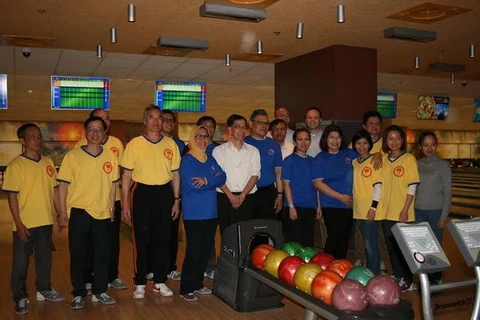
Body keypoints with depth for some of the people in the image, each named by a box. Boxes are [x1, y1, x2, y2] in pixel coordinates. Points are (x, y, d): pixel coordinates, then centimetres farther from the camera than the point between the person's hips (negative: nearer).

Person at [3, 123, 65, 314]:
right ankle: (20, 297, 21)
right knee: (21, 262, 7)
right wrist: (18, 223, -15)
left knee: (45, 258, 17)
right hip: (25, 224, -5)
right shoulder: (16, 165, -11)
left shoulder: (48, 163, 5)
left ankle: (44, 290, 34)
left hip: (46, 222, 5)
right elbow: (12, 195, -12)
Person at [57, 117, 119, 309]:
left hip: (102, 214, 3)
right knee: (78, 255, 8)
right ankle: (79, 294, 22)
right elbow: (63, 185, -5)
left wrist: (111, 209, 9)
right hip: (78, 213, -2)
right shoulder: (73, 156, -6)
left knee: (102, 254, 10)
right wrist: (62, 212, -8)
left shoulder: (110, 157, 2)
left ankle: (100, 291, 26)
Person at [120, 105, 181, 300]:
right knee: (141, 240, 4)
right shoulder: (134, 144, -1)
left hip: (164, 193, 2)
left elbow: (175, 174, 9)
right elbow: (126, 175, 0)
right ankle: (140, 283, 17)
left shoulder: (171, 144, 5)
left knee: (163, 239, 8)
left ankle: (160, 281, 22)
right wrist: (125, 203, -4)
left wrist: (176, 200, 5)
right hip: (142, 192, -2)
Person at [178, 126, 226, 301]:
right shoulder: (187, 160, -6)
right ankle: (186, 289, 9)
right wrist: (213, 180, -8)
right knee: (194, 250, -3)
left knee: (206, 249, 11)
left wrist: (206, 180, -16)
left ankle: (197, 283, 25)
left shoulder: (210, 159, 13)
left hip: (210, 212, 6)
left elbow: (222, 177, 2)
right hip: (194, 213, -6)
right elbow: (191, 184, -18)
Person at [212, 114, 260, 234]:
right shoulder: (219, 150, 7)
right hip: (225, 197, -1)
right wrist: (231, 196, -9)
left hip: (247, 198, 1)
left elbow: (255, 175, 4)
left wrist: (242, 195, -8)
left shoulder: (253, 151, 12)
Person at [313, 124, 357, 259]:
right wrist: (341, 196, -14)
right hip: (330, 204, -4)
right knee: (334, 235, -9)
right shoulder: (320, 158, -2)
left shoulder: (349, 154, 8)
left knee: (344, 237, 8)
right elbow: (318, 183, -10)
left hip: (349, 203, 4)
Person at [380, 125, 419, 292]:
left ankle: (407, 281, 16)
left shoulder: (409, 159, -7)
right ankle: (397, 277, 26)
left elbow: (412, 187, -9)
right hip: (386, 212, 5)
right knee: (391, 246, 12)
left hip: (402, 213, -5)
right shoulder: (383, 159, 7)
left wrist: (405, 210, -14)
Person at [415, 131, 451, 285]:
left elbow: (447, 192, -3)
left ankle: (435, 278, 18)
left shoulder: (443, 165, -3)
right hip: (418, 211, 3)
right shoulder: (416, 164, 6)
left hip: (436, 211, -3)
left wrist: (444, 215, -7)